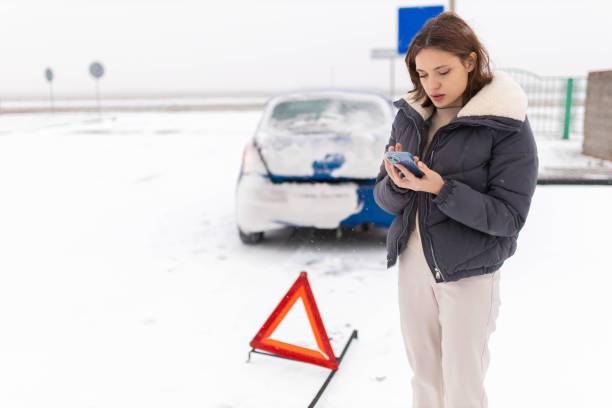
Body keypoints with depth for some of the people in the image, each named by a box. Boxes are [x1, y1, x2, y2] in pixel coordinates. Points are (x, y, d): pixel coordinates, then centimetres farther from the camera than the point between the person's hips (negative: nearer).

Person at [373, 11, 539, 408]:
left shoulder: (507, 126, -13)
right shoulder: (410, 116, 2)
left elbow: (509, 216, -15)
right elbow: (384, 197, 3)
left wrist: (441, 188, -26)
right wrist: (397, 185, -20)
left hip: (469, 273, -4)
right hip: (412, 261, 4)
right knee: (424, 376, 18)